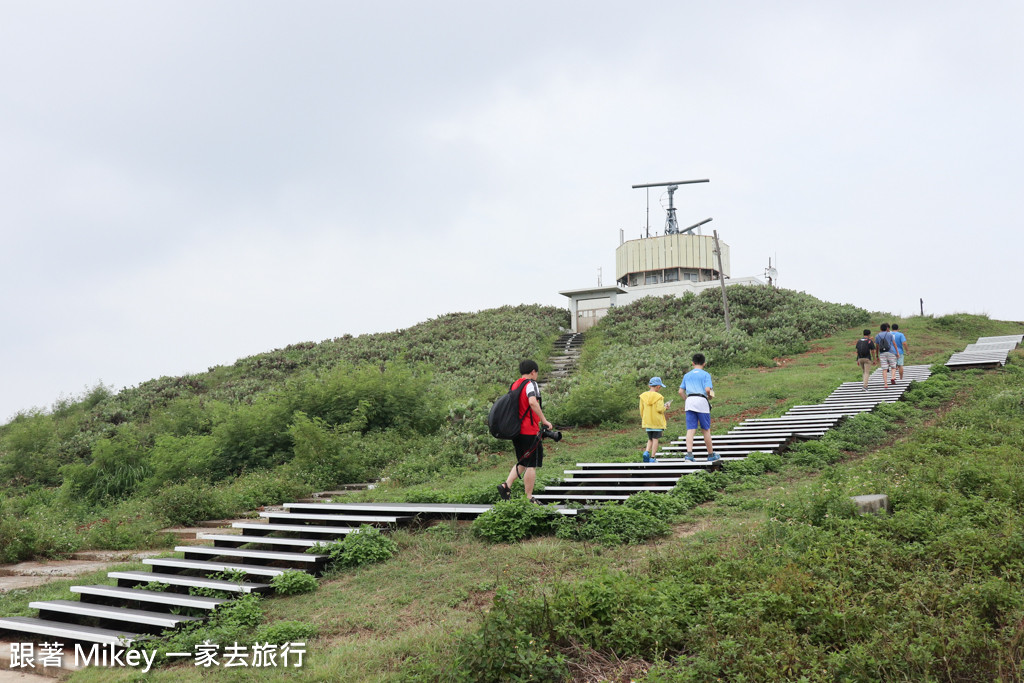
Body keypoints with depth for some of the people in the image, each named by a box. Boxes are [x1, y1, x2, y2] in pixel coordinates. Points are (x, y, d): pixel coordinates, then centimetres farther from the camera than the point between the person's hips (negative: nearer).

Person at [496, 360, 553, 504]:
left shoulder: (514, 385, 14)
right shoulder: (531, 384, -11)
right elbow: (532, 402, -28)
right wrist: (544, 420, -23)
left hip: (516, 430, 8)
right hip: (530, 431, -8)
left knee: (522, 463, 18)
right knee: (531, 465, 1)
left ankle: (506, 485, 2)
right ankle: (529, 498, 5)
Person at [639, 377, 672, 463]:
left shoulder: (643, 396, 3)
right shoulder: (658, 397, -13)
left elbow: (641, 410, 7)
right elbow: (659, 409, -19)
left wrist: (643, 419, 19)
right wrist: (665, 407, 2)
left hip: (647, 422, 4)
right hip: (657, 421, -4)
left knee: (650, 439, 16)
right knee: (655, 439, 4)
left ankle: (646, 452, -8)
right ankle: (652, 458, 2)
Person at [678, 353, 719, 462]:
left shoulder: (687, 375, 16)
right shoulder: (705, 374, 3)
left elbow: (681, 391, 11)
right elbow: (707, 389, -11)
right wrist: (710, 397, 8)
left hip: (689, 401, 3)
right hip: (701, 401, -3)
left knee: (690, 430, -3)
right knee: (706, 430, 7)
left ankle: (689, 454, -18)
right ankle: (711, 455, 17)